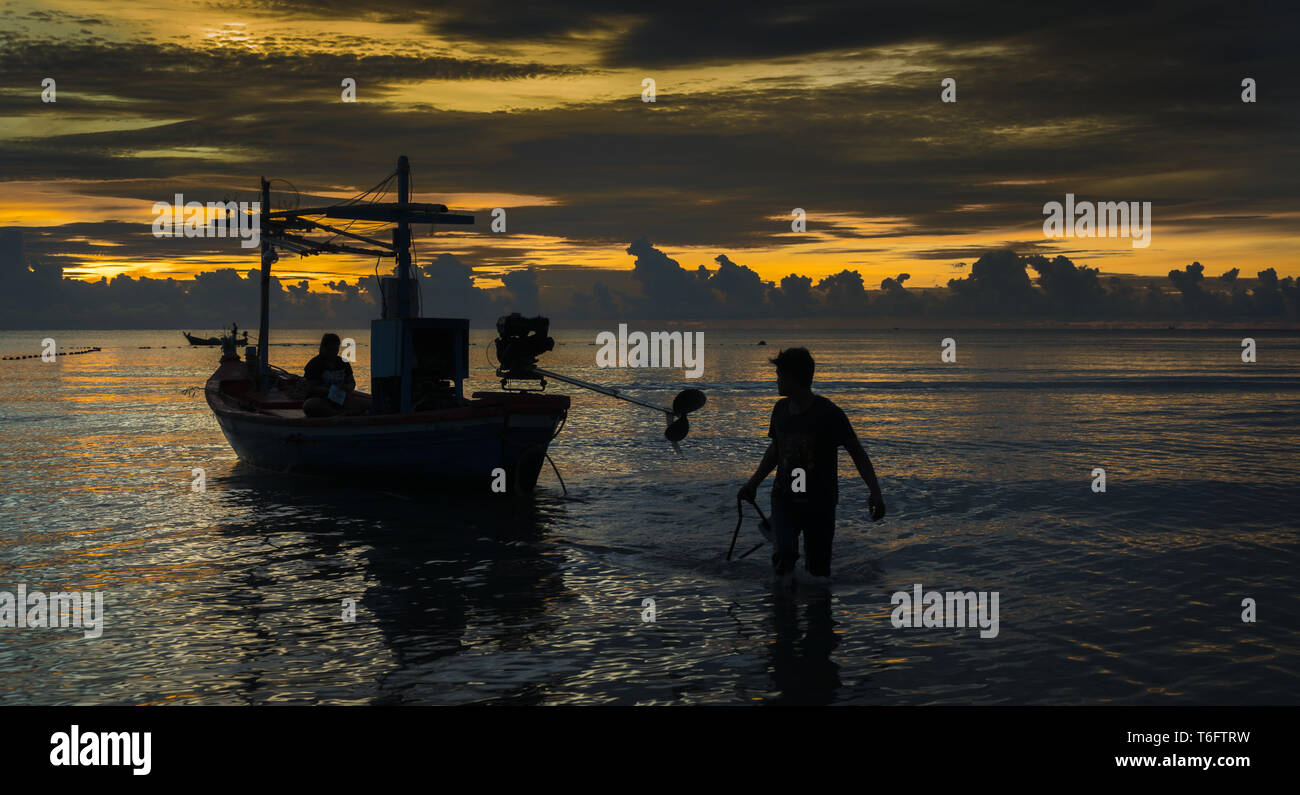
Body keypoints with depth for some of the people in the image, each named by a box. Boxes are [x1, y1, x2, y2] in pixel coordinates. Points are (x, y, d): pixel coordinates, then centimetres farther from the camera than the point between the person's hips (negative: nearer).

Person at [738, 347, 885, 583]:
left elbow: (857, 453, -12)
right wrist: (753, 484, 22)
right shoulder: (781, 409, 3)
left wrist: (875, 492, -24)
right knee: (784, 552, -21)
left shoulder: (828, 414, -14)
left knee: (818, 568, 1)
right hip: (784, 497, 3)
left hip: (820, 502, -3)